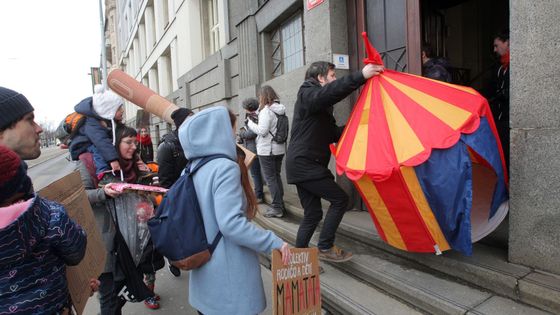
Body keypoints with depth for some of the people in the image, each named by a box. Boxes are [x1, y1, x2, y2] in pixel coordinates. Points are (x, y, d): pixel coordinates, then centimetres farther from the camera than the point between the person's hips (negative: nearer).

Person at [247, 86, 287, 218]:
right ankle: (280, 204, 27)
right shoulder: (280, 109, 7)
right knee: (277, 176, 18)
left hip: (267, 150, -8)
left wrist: (250, 122, -7)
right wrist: (257, 121, 9)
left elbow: (262, 131, -21)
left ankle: (277, 208, 5)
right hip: (279, 149, 8)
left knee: (270, 178, 0)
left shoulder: (266, 110, -17)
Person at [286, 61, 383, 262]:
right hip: (305, 164, -10)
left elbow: (332, 134, 20)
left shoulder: (320, 106, 24)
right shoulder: (307, 95, -6)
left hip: (301, 164, 10)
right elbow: (331, 91, -28)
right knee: (339, 199, -6)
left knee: (312, 214, 10)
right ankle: (325, 248, 2)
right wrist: (361, 76, -33)